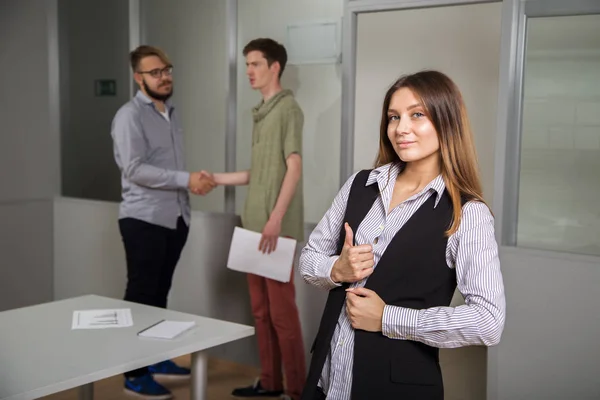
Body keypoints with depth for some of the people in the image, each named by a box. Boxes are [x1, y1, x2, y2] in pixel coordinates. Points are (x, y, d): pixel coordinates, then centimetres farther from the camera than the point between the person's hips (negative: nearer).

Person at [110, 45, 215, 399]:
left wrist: (196, 181, 5)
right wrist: (186, 180, -21)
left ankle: (158, 359, 27)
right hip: (144, 219, -7)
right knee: (141, 294, -1)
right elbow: (134, 169, -20)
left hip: (175, 218, 7)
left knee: (160, 292, 15)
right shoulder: (130, 116, -10)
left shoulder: (171, 112, 15)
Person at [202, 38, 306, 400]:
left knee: (282, 310, -5)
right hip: (254, 224, 9)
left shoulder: (289, 109, -7)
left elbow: (293, 169, -15)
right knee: (261, 309, 12)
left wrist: (275, 220, -22)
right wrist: (217, 178, 20)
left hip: (276, 227, -9)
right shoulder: (262, 112, 17)